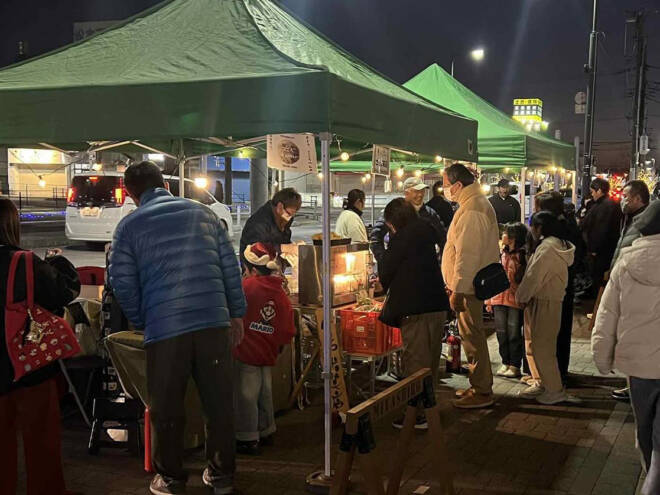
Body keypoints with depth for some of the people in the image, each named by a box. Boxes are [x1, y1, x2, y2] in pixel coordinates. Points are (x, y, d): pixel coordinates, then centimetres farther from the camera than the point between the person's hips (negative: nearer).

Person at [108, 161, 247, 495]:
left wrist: (142, 322, 16)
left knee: (166, 409, 12)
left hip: (164, 329, -2)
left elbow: (122, 282, 2)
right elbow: (230, 265, 9)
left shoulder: (129, 225, 3)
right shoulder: (202, 212, 10)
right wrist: (236, 313, 16)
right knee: (219, 403, 13)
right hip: (214, 321, 3)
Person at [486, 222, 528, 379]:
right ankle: (505, 363, 21)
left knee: (514, 334, 1)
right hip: (499, 299, 6)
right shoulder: (501, 253, 12)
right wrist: (489, 301, 10)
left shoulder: (522, 255, -7)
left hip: (515, 300, -6)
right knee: (501, 333, 10)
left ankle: (515, 365, 10)